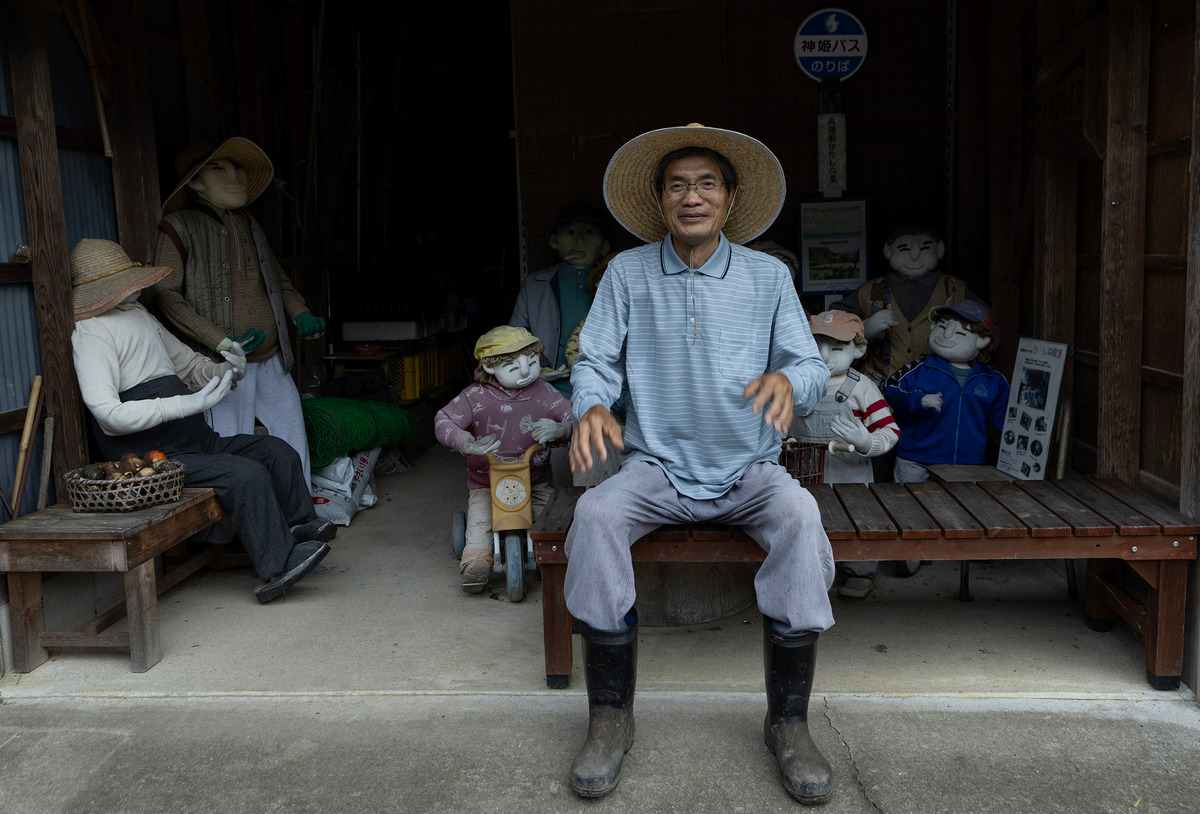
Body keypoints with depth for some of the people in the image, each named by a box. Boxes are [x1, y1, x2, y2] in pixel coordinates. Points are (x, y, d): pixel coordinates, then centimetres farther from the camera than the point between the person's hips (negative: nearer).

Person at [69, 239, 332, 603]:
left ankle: (301, 527, 6)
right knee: (247, 475, -24)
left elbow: (189, 365, 27)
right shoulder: (90, 331, -11)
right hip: (154, 459, -9)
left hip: (197, 441, 9)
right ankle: (277, 566, -18)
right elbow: (109, 414, -22)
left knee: (277, 452, 0)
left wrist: (228, 370, 3)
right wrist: (189, 403, -26)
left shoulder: (141, 315, 19)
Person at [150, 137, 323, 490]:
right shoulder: (178, 227, -2)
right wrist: (221, 342, -19)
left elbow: (278, 280, 28)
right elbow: (165, 294, -10)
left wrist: (300, 315, 7)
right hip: (224, 367, -6)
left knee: (294, 448, 7)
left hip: (273, 360, 6)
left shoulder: (248, 224, 18)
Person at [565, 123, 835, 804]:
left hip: (749, 469, 0)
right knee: (596, 514, -30)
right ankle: (611, 718, -16)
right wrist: (593, 406, -22)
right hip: (657, 468, 0)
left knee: (800, 516, -32)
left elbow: (814, 367, 1)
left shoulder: (769, 276, 5)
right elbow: (596, 362, 2)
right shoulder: (627, 272, 4)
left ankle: (788, 721, -16)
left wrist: (788, 379, -24)